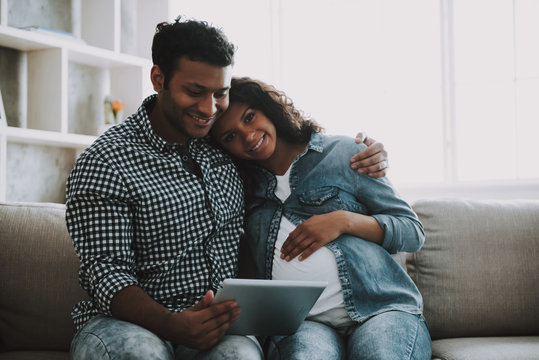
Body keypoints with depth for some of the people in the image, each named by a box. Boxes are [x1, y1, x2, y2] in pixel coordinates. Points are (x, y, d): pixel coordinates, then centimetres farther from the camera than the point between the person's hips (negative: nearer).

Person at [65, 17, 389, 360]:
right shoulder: (105, 163, -9)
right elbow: (107, 273, -13)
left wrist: (365, 154, 5)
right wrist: (174, 326, -32)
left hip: (219, 320, 3)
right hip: (132, 322, -2)